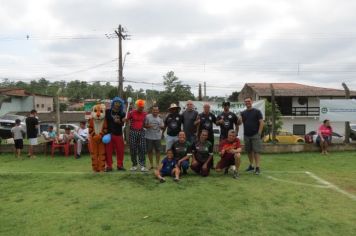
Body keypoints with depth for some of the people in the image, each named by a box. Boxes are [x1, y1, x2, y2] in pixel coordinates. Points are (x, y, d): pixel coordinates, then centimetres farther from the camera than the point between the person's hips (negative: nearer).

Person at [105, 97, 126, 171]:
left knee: (120, 150, 5)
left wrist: (119, 122, -17)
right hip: (108, 133, -1)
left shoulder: (122, 113, 7)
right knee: (108, 151, 2)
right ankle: (109, 166, 12)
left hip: (118, 134, 2)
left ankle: (119, 165, 18)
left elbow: (122, 124, 5)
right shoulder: (107, 111, 2)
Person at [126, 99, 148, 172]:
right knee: (133, 149, 2)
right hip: (133, 132, -2)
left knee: (142, 149, -4)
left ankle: (143, 165, -2)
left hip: (141, 132, 2)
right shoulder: (131, 113, 0)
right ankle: (134, 165, 14)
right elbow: (126, 120, -1)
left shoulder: (145, 114, 9)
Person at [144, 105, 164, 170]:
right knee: (149, 150, 6)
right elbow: (144, 125, 1)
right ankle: (151, 164, 19)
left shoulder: (160, 118, 9)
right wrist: (148, 126, -18)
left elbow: (162, 127, 12)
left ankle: (157, 164, 17)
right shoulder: (148, 117, -2)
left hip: (157, 137, 2)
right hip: (149, 137, -2)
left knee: (158, 150, 4)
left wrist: (162, 127, -10)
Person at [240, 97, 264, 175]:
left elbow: (261, 123, -4)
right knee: (249, 151, 10)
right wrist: (239, 120, -13)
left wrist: (259, 133, -11)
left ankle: (257, 167, -6)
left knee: (256, 151, -7)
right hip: (246, 135, 5)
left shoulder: (257, 111, 0)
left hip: (255, 135, -4)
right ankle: (251, 165, 21)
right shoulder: (243, 113, 12)